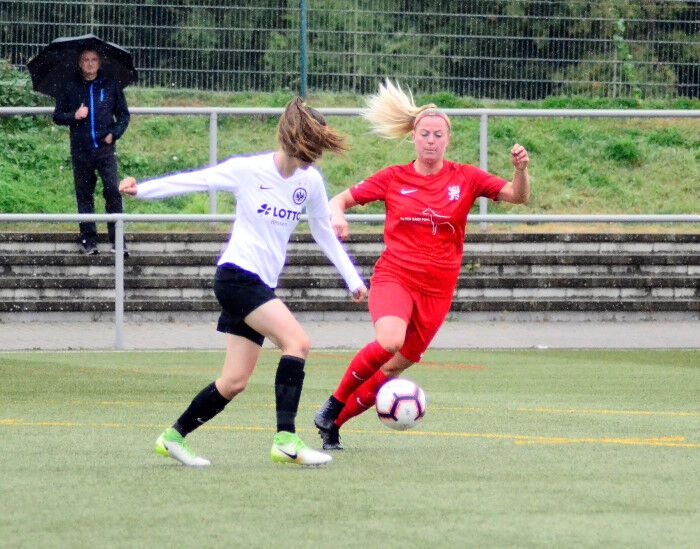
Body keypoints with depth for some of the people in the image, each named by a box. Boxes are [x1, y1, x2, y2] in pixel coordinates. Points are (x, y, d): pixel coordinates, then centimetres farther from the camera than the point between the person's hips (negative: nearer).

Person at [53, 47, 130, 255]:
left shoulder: (110, 86, 8)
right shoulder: (70, 87, 7)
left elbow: (123, 114, 14)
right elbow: (57, 116, 10)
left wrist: (114, 133, -1)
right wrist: (74, 116, -9)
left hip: (105, 148, -1)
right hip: (81, 150, 1)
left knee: (113, 191, -11)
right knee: (84, 194, 4)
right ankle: (89, 240, 10)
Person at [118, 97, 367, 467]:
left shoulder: (310, 181, 6)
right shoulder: (248, 170, -10)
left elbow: (324, 234, 17)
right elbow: (195, 181, -4)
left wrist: (352, 279, 16)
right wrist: (141, 189, -10)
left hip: (263, 284, 7)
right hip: (237, 274, -7)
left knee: (234, 382, 3)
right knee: (297, 341, -22)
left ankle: (173, 437, 18)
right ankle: (286, 440, -25)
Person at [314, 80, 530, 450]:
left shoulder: (465, 178, 4)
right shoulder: (393, 179, 4)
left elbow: (518, 196, -1)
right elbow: (341, 199, 10)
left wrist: (520, 169, -22)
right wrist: (337, 215, -14)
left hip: (436, 288, 2)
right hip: (393, 276, -2)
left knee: (395, 367, 3)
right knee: (389, 340, -31)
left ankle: (334, 423, 21)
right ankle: (333, 405, -12)